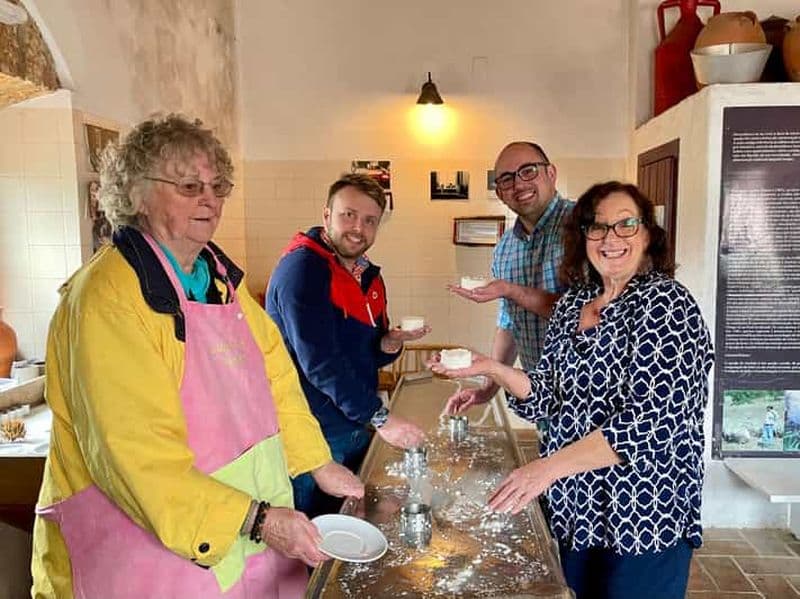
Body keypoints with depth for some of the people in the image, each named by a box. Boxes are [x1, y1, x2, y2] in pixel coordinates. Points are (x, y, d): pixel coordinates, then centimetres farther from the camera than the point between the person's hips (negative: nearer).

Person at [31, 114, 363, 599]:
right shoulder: (107, 298, -21)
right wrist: (258, 519, -25)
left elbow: (274, 373, 7)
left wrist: (320, 464, 5)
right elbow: (139, 456, -25)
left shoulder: (221, 275, 4)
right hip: (150, 550, -6)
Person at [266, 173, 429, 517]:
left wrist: (391, 343, -9)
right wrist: (381, 418, -23)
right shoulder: (302, 267, -17)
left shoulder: (369, 277, 9)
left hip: (356, 430, 8)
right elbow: (319, 360, -25)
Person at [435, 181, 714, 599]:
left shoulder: (666, 303, -15)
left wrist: (550, 466, -30)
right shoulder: (572, 303, 4)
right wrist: (492, 370, -8)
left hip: (646, 517, -6)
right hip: (572, 509, 6)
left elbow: (650, 420, -25)